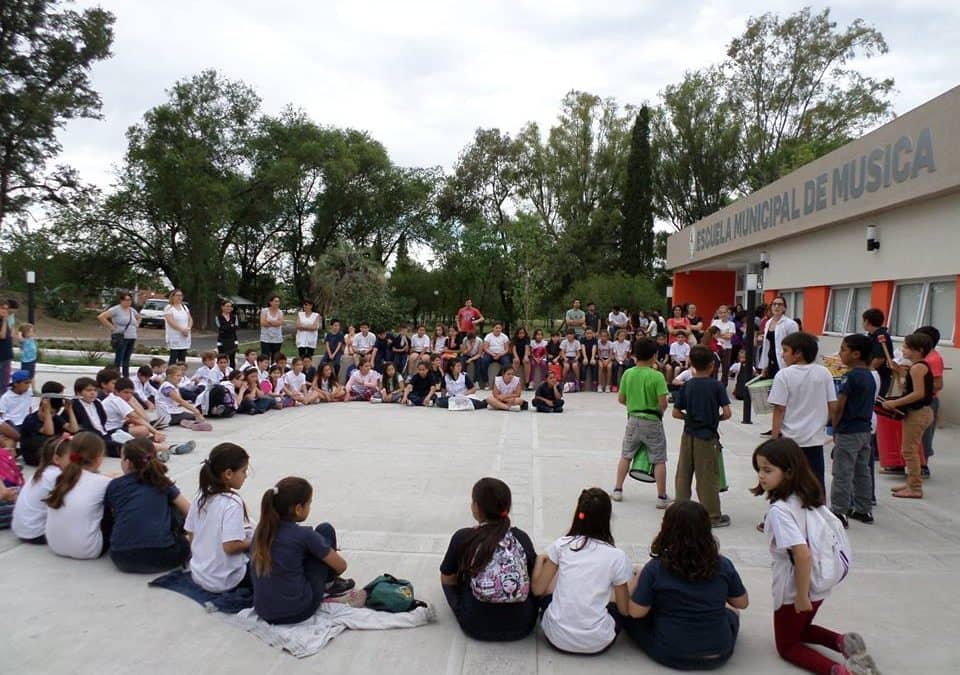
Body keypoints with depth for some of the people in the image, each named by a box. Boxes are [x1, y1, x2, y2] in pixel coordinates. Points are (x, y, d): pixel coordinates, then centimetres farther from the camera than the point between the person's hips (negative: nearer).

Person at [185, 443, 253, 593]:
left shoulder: (200, 496, -1)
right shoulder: (233, 502, -23)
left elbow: (191, 535, 6)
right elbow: (230, 546, -27)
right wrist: (253, 542, -10)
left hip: (198, 574, 7)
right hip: (225, 580, -7)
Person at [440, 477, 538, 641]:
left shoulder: (463, 538, -11)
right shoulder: (521, 538, -5)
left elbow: (447, 579, 3)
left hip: (477, 627, -1)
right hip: (522, 627, 1)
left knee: (450, 579, 23)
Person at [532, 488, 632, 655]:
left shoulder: (561, 545, -4)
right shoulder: (616, 556, -8)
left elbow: (538, 589, 3)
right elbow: (625, 609, 2)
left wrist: (540, 560, 20)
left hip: (557, 637, 1)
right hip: (597, 643, 0)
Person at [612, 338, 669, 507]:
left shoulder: (627, 374, -2)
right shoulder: (657, 376, -15)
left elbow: (621, 399, 3)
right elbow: (663, 403, -17)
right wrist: (659, 412, 3)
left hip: (633, 419, 4)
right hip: (652, 421, -4)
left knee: (625, 456, 18)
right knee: (659, 460, 6)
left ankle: (618, 490, 22)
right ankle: (661, 497, 9)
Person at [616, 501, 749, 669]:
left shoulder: (656, 568, -17)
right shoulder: (723, 565, -10)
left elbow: (636, 612, -9)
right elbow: (743, 603, 5)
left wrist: (637, 580, 6)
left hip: (669, 654, -2)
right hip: (718, 655, 3)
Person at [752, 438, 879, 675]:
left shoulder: (779, 510, -28)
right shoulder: (805, 498, -2)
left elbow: (802, 554, -31)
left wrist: (801, 596, -22)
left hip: (794, 590, -8)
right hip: (818, 584, 8)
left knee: (787, 646, 13)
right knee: (800, 629, 32)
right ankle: (843, 641, 9)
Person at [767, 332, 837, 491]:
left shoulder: (784, 375, -12)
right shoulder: (824, 373, -1)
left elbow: (779, 409, -12)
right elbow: (833, 406, 2)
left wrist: (774, 436, -6)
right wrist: (822, 423, 18)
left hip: (790, 438, -3)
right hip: (816, 438, 3)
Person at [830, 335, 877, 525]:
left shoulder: (851, 376, -18)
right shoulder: (870, 376, 8)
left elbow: (839, 407, -19)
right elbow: (869, 404, 14)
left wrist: (834, 428, -6)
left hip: (848, 432, -9)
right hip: (865, 430, 9)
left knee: (842, 474, -2)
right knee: (862, 471, 16)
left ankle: (839, 512, 2)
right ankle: (863, 510, 24)